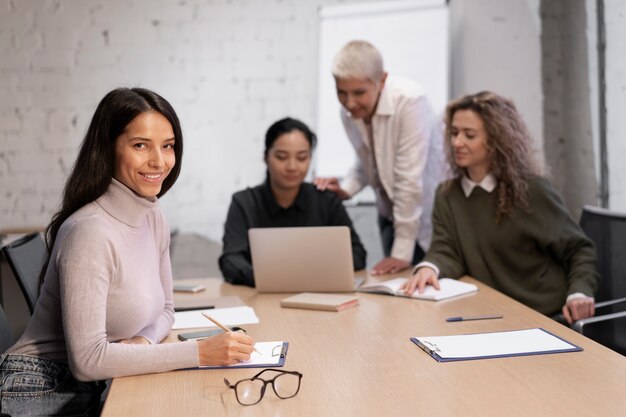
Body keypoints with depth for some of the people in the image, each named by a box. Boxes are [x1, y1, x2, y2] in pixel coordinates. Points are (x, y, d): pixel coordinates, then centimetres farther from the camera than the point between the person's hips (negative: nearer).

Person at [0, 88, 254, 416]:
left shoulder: (154, 220, 1)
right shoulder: (90, 231, -23)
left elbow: (164, 309, 12)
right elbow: (87, 359, -24)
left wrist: (144, 341, -10)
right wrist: (200, 352, -23)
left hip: (96, 390, 7)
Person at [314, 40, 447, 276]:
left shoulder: (410, 100, -26)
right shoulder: (349, 110, -7)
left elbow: (409, 177, -27)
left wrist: (402, 251, -25)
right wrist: (345, 189, -10)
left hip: (430, 212, -5)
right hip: (391, 213, 6)